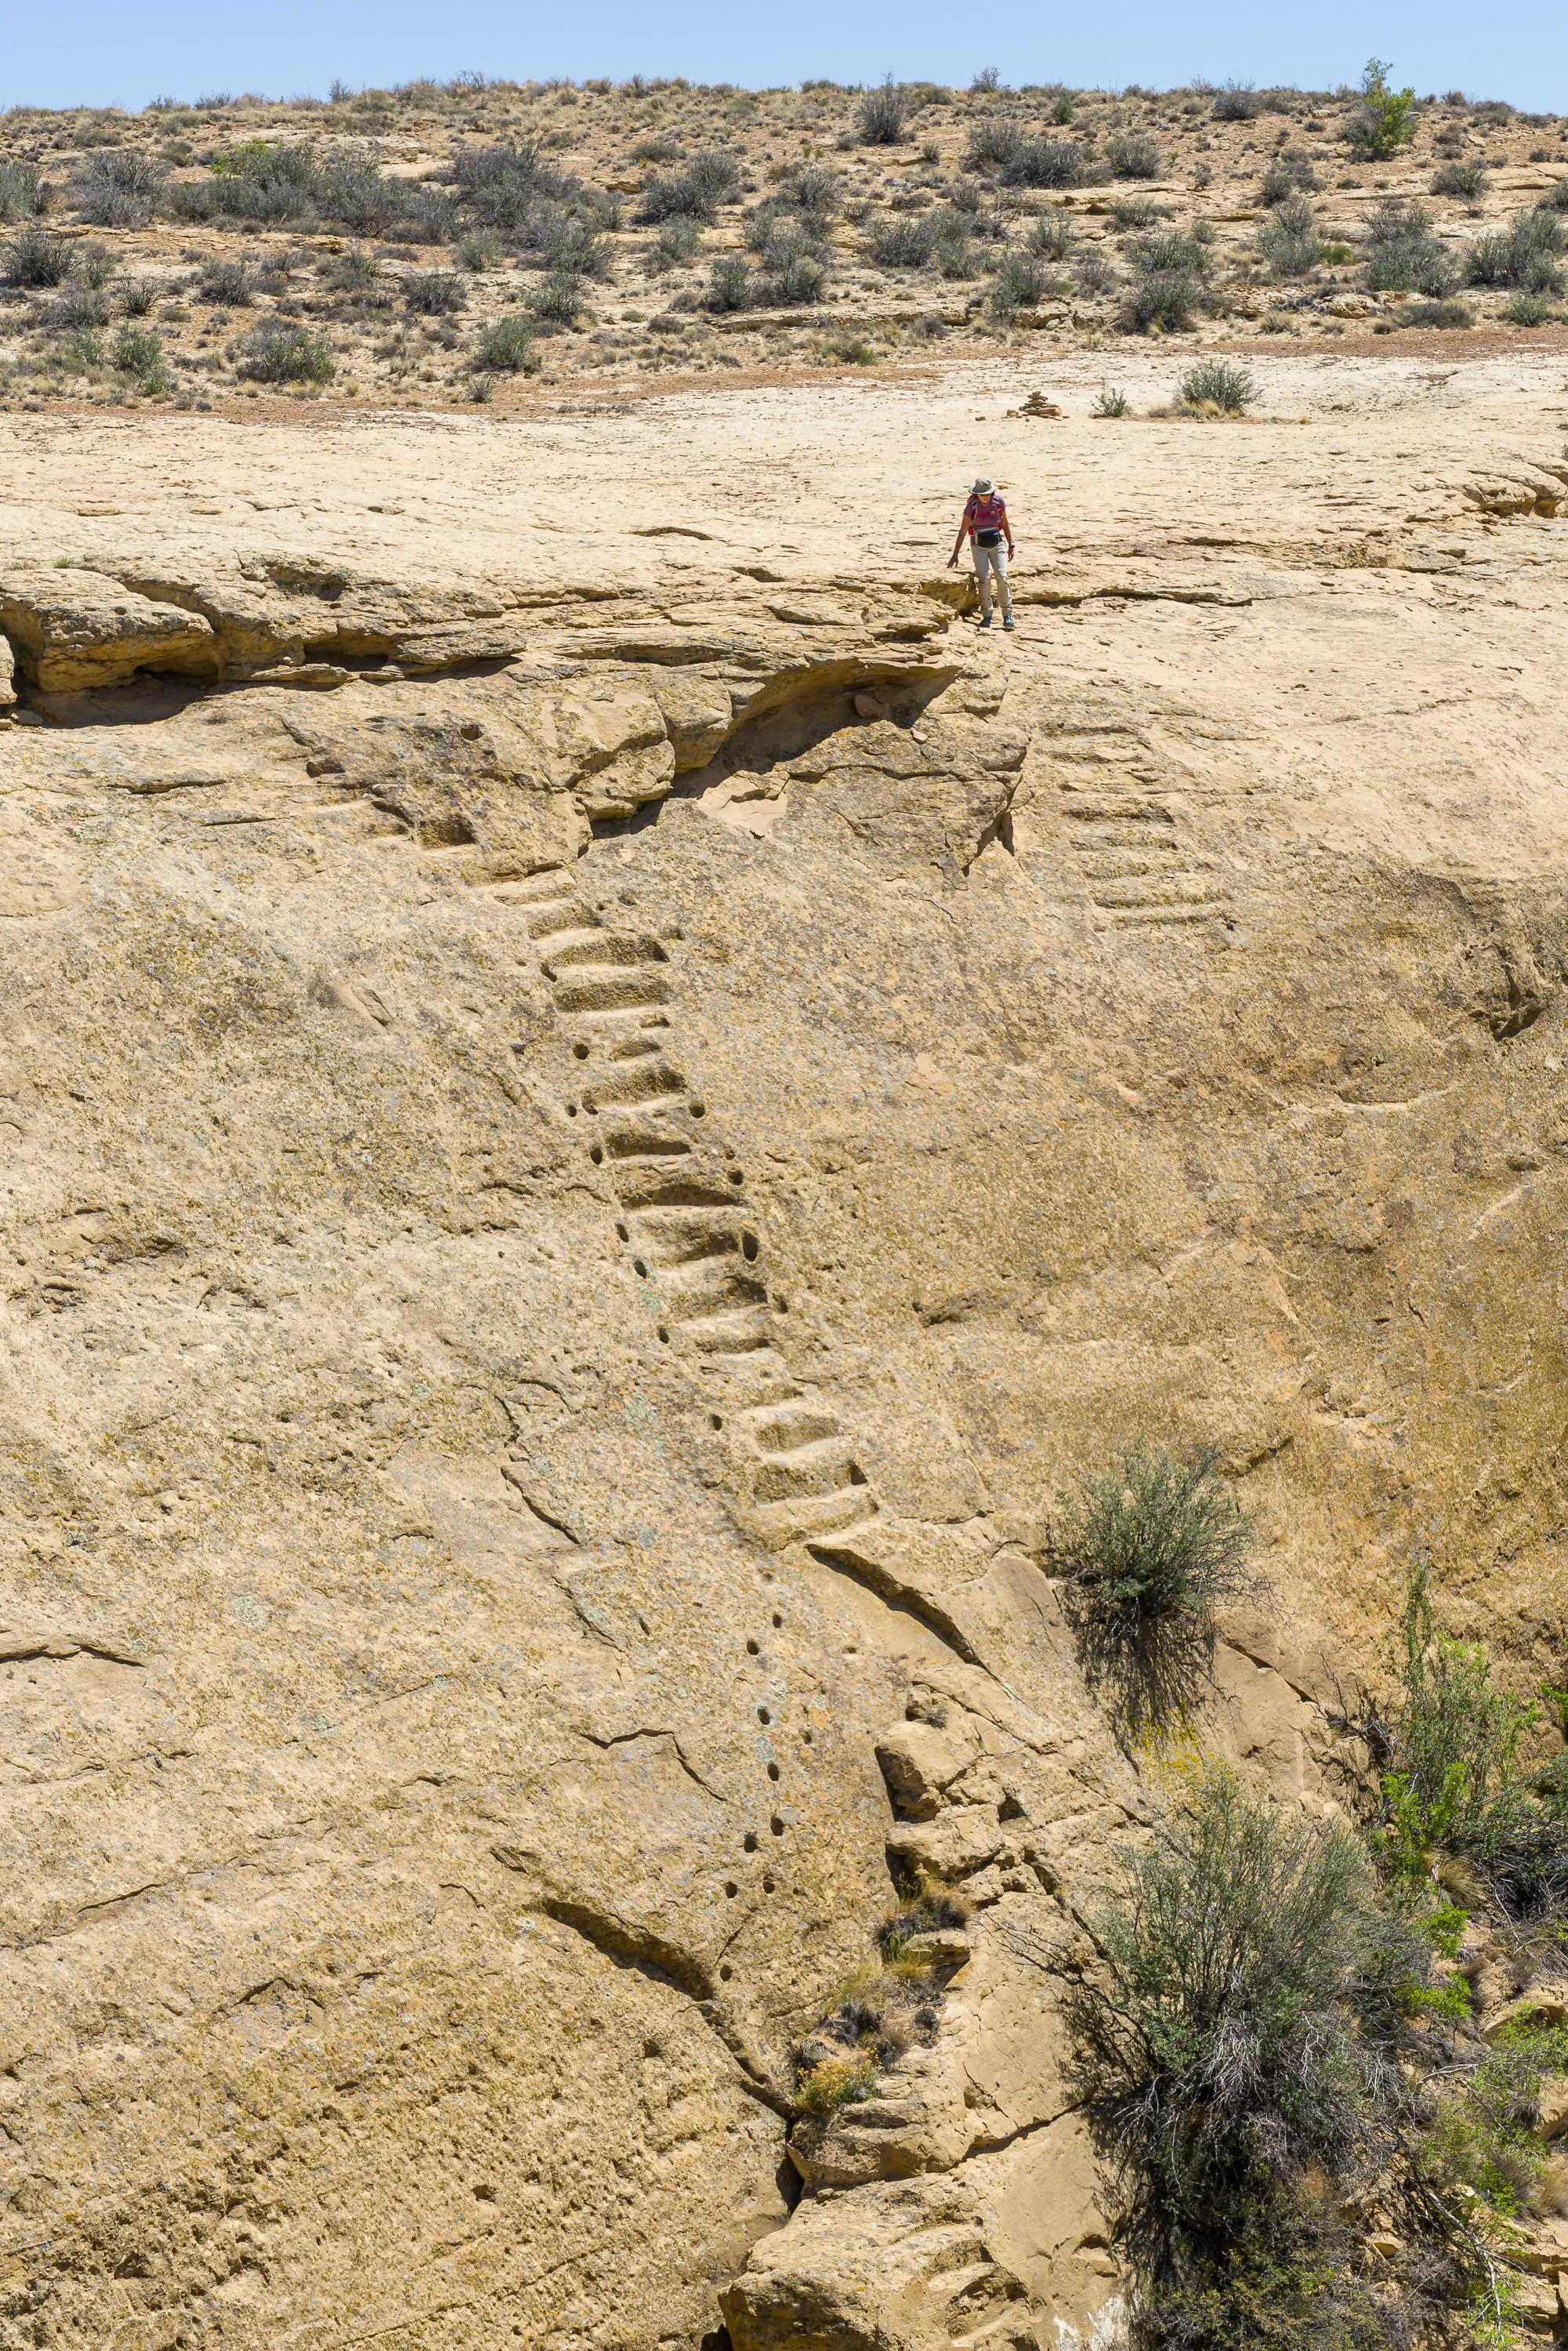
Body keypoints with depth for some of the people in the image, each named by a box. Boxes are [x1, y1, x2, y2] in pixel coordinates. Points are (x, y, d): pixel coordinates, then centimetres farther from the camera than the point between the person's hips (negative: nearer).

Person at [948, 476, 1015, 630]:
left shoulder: (999, 502, -6)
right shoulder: (972, 506, -12)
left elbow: (1005, 524, 7)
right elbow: (963, 531, -9)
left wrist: (1011, 545, 6)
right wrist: (955, 555, -11)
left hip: (996, 543, 2)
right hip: (979, 545, -2)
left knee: (1002, 577, -9)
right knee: (984, 578, -13)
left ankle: (1007, 616, -5)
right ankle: (986, 616, -4)